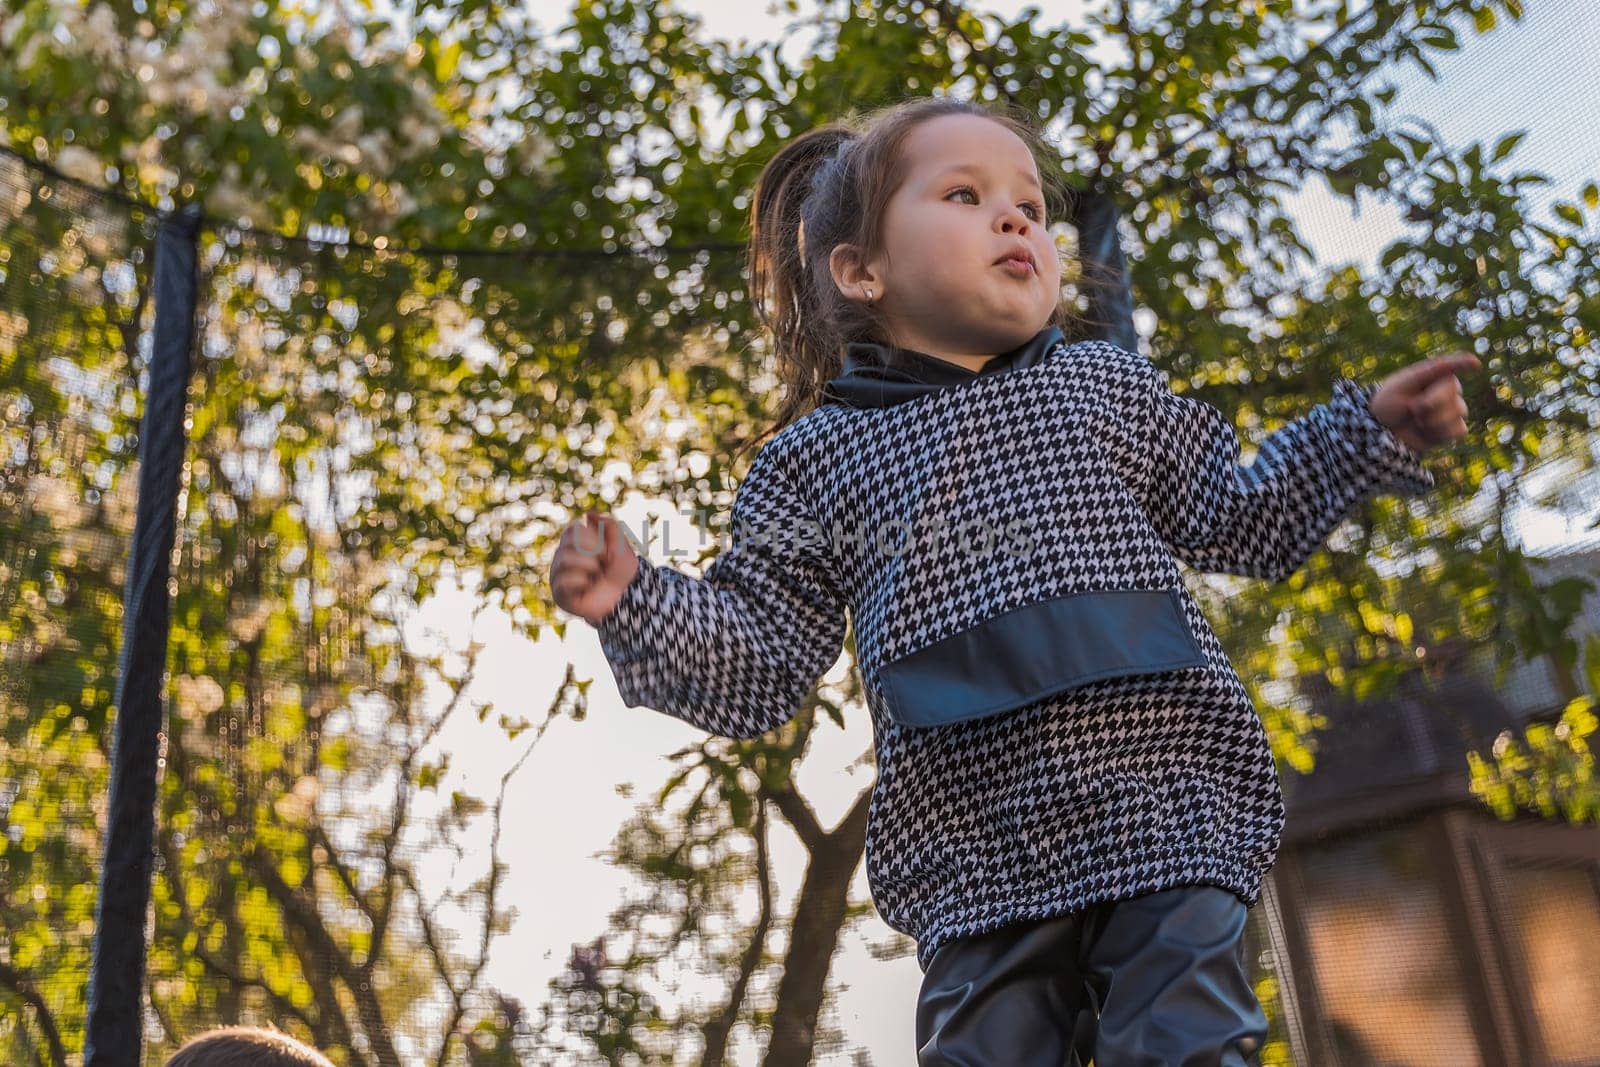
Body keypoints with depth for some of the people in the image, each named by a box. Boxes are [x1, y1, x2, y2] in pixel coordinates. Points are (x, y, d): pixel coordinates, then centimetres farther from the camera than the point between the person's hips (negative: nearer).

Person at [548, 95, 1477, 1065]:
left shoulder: (1107, 385, 18)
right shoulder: (821, 457, 11)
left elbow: (1247, 520, 24)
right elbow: (761, 666, 9)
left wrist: (1370, 430, 15)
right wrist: (636, 602, -6)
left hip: (1164, 803, 1)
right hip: (974, 851, 0)